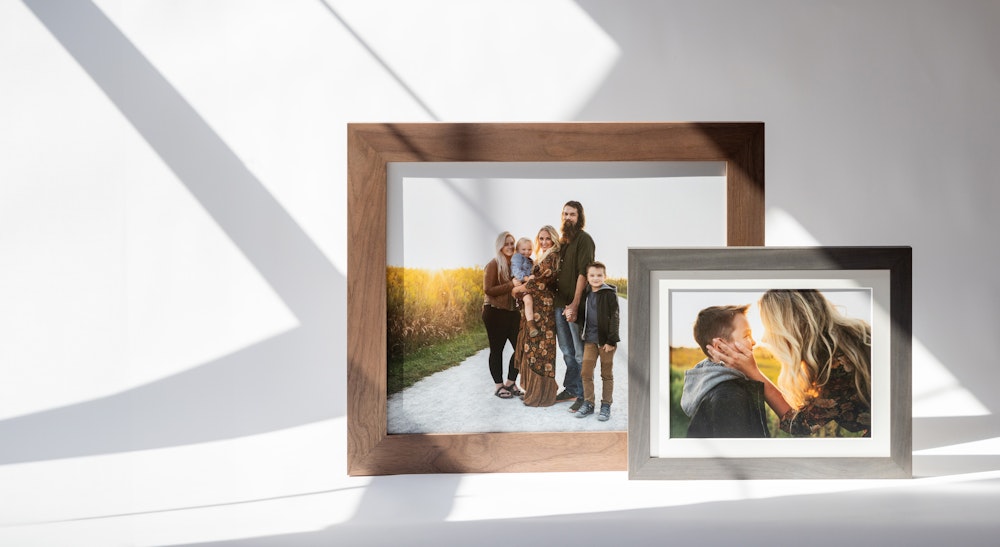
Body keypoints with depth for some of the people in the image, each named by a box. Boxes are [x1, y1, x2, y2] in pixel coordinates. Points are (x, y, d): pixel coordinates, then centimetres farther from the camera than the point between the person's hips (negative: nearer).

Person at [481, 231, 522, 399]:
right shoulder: (493, 265, -6)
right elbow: (488, 289, -14)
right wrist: (511, 285, -19)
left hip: (512, 312, 6)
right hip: (495, 313, -6)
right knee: (497, 349, 1)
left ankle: (510, 382, 16)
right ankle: (498, 385, 11)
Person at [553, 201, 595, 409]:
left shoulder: (583, 239, -8)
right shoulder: (562, 241, 15)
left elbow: (583, 273, -16)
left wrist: (575, 305, -21)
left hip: (575, 305, -7)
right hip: (560, 303, 8)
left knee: (580, 353, -3)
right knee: (566, 351, 15)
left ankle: (584, 395, 2)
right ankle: (570, 389, 25)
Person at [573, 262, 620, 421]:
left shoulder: (610, 294, -7)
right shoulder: (586, 294, 10)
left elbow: (614, 318, -9)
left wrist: (611, 340, -14)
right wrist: (573, 315, -4)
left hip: (605, 340, -5)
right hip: (590, 339, 5)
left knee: (607, 374, 6)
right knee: (586, 372, 2)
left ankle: (606, 406, 13)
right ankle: (588, 403, 14)